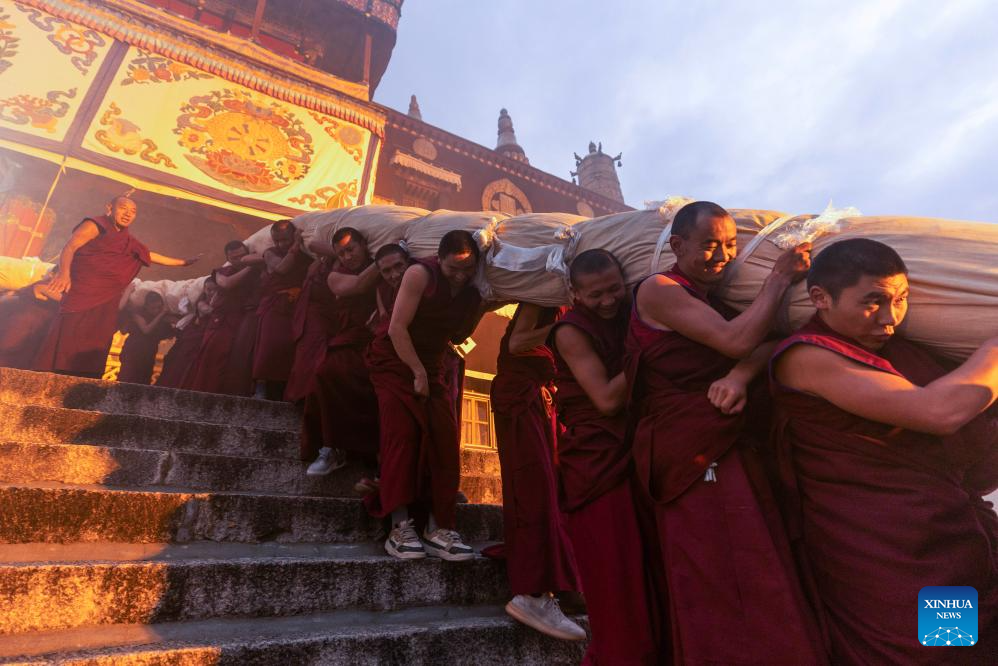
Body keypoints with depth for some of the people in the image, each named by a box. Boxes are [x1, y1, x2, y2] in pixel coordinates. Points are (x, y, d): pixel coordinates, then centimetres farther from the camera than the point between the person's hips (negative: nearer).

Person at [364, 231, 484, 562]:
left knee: (445, 441, -5)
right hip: (394, 361, -5)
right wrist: (418, 372, -18)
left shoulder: (472, 292, 2)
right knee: (402, 435, -14)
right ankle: (400, 528, -9)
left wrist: (479, 307, -1)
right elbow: (397, 328, -19)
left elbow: (457, 337, 8)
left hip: (432, 365, 5)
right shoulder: (420, 274, -16)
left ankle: (438, 529, -1)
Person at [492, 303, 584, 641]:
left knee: (539, 485, 8)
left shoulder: (558, 308, 21)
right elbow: (516, 343, -15)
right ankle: (532, 594, -14)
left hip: (540, 399, 8)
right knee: (535, 486, -15)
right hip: (520, 395, -8)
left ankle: (535, 589, 17)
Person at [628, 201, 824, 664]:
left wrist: (741, 374, -17)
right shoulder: (658, 290, -7)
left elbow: (769, 340, 3)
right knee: (722, 590, -2)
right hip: (694, 454, -8)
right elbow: (736, 340, -17)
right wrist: (780, 278, -8)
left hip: (732, 445, 8)